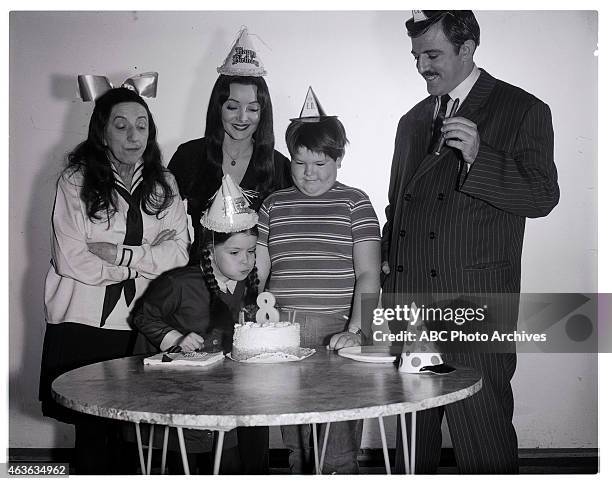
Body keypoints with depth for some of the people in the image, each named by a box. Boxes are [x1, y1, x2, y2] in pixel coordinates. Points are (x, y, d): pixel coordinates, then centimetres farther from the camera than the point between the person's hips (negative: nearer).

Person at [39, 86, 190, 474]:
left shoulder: (163, 184, 8)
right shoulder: (76, 180, -2)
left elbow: (179, 254, -2)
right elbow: (69, 260, -11)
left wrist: (119, 254, -13)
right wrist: (146, 257, -9)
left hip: (138, 325, 3)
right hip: (83, 323, -2)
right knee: (91, 427, 4)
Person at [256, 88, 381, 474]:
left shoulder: (354, 202, 5)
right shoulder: (274, 205, 13)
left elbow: (368, 275, -1)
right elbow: (255, 272, 13)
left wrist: (355, 330, -14)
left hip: (337, 331, -2)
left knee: (338, 450, -3)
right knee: (296, 445, 8)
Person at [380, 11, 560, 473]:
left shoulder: (523, 110, 1)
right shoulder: (413, 120, 19)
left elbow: (543, 196, -6)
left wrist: (478, 156, -19)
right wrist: (387, 273, 15)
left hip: (476, 299, -5)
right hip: (408, 297, 6)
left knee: (482, 431, -3)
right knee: (412, 431, 12)